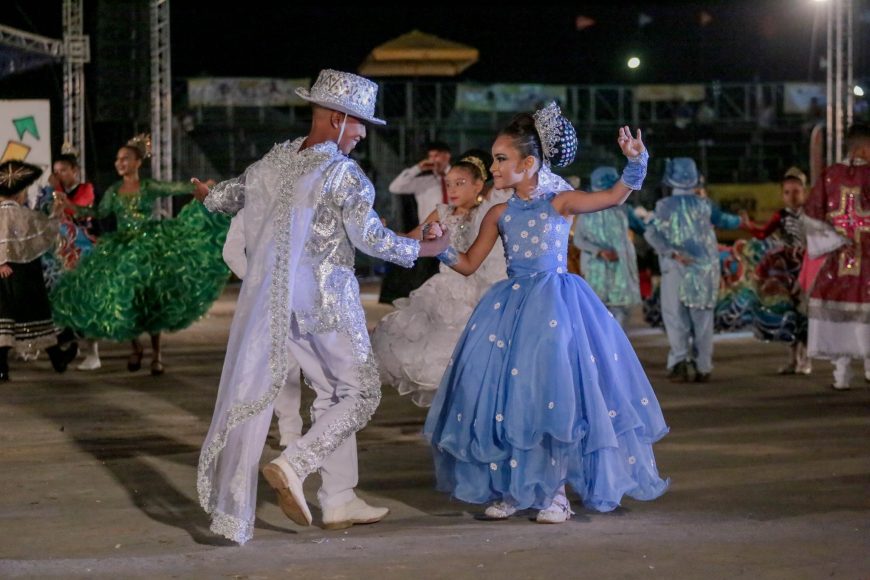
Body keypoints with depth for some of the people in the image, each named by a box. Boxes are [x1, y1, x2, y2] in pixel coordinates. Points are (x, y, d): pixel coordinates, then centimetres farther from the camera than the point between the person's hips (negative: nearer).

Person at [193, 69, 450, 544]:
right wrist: (426, 248, -2)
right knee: (360, 392, 8)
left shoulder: (275, 159, 6)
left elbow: (232, 194, 21)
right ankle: (293, 465, -10)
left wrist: (208, 195, 44)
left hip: (271, 299, 7)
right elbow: (371, 238, -16)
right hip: (325, 302, -7)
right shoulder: (342, 174, -13)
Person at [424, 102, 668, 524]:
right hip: (512, 308, 4)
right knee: (505, 396, 2)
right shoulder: (499, 215, 8)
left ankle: (554, 491, 6)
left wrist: (635, 160, -26)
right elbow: (469, 264, 12)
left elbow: (617, 195, -11)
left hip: (556, 307, -4)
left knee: (555, 395, -7)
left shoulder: (559, 203, -2)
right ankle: (512, 488, 15)